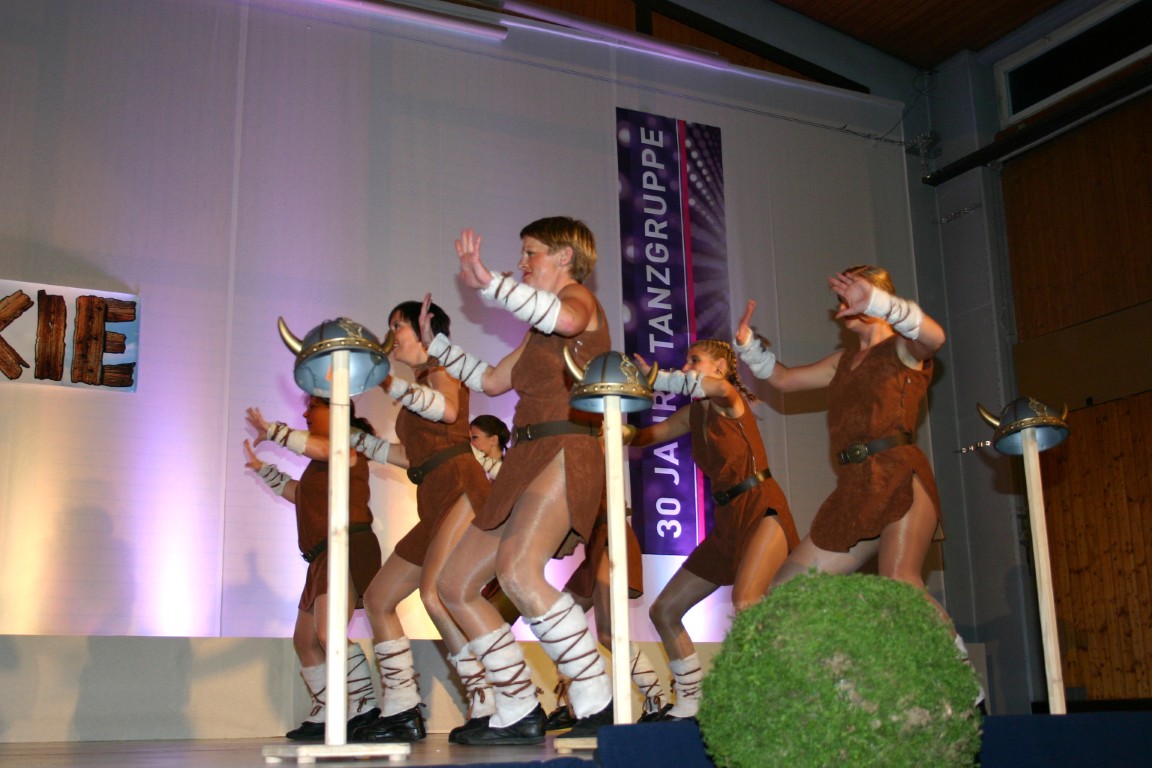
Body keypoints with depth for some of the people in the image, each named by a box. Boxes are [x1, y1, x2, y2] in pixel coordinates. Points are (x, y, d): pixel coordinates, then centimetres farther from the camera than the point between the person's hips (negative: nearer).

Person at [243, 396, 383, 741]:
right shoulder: (323, 460, 25)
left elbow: (318, 446, -26)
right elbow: (300, 494, 39)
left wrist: (272, 431, -20)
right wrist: (263, 469, 41)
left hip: (348, 548, -11)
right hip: (323, 556, 11)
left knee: (327, 633, -28)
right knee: (305, 641, 13)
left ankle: (365, 708, -27)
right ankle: (324, 717, 20)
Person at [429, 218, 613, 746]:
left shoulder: (579, 297, 0)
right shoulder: (541, 328, 28)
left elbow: (565, 318, -27)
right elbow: (491, 380, 37)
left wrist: (488, 282, -26)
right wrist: (433, 343, 39)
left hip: (565, 452, -10)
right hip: (527, 460, 10)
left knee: (518, 570, -34)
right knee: (455, 586, 7)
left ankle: (598, 707, -28)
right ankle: (520, 715, 9)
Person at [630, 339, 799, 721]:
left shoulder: (729, 399, -7)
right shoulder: (693, 413, 15)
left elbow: (712, 386, -33)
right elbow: (643, 435, 18)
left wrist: (653, 378, -28)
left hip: (762, 510, -9)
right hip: (727, 521, 9)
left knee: (744, 600, -36)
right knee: (663, 611, 9)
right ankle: (690, 704, 21)